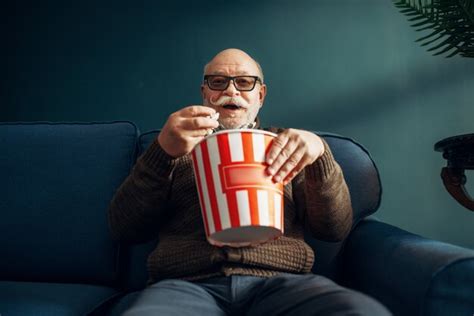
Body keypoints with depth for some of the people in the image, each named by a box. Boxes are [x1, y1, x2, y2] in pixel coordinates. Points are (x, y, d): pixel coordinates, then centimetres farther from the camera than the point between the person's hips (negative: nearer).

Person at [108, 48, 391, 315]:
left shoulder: (284, 146, 23)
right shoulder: (180, 146, 21)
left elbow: (336, 230, 12)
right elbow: (124, 229, 9)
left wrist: (319, 152, -5)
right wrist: (162, 153, -6)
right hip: (188, 284, 0)